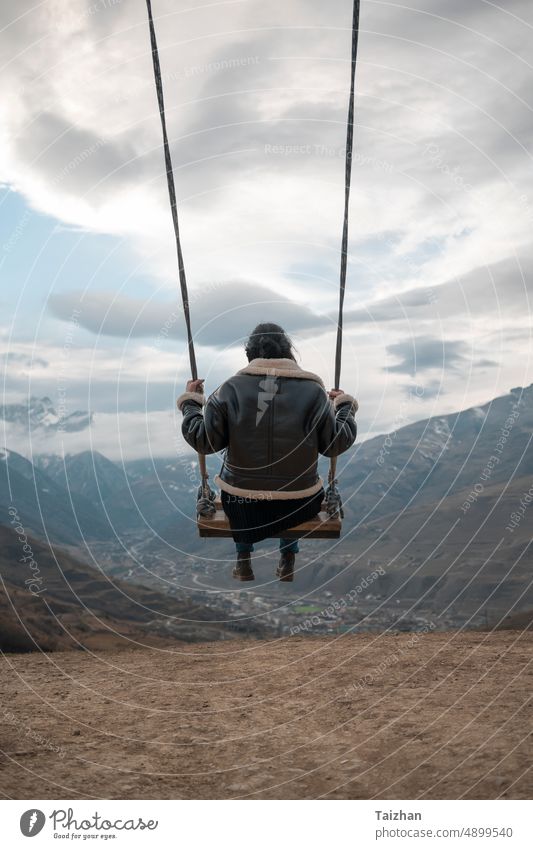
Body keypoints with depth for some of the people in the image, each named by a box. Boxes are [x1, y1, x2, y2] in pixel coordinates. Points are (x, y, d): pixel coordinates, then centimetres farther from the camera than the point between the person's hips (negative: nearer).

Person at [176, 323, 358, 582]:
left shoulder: (230, 389, -10)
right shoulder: (313, 391, -10)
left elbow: (203, 441, -8)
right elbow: (336, 444, -3)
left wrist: (190, 402, 8)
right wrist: (345, 405, 14)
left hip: (241, 506, 0)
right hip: (298, 507, 0)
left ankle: (243, 559, 36)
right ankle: (288, 560, 38)